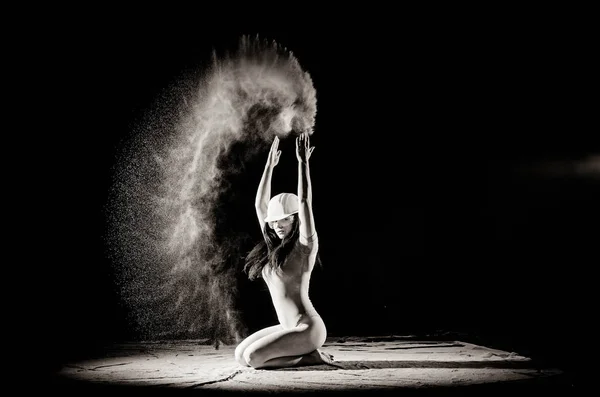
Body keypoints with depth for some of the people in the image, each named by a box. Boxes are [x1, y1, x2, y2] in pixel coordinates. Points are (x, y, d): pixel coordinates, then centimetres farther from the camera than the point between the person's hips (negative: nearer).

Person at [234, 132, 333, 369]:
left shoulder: (305, 246, -9)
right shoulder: (273, 246, 10)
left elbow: (305, 202, -20)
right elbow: (260, 205, 14)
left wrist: (303, 162, -18)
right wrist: (270, 165, 14)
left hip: (307, 329, -9)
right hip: (288, 327, 9)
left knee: (252, 357, -20)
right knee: (239, 355, 3)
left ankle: (309, 358, -4)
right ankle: (305, 353, 8)